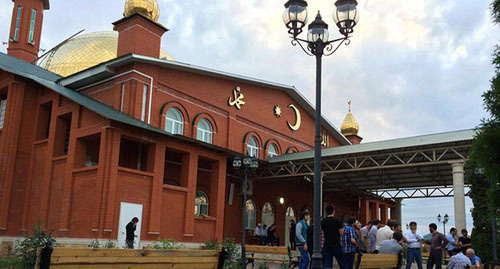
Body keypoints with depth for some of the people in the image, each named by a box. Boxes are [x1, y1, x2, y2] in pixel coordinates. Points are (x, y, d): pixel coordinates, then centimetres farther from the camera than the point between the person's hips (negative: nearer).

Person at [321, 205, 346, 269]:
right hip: (336, 245, -3)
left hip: (326, 245, 3)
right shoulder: (337, 220, -7)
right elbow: (341, 233, -4)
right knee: (342, 264, 10)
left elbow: (322, 234, 7)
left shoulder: (323, 221, 3)